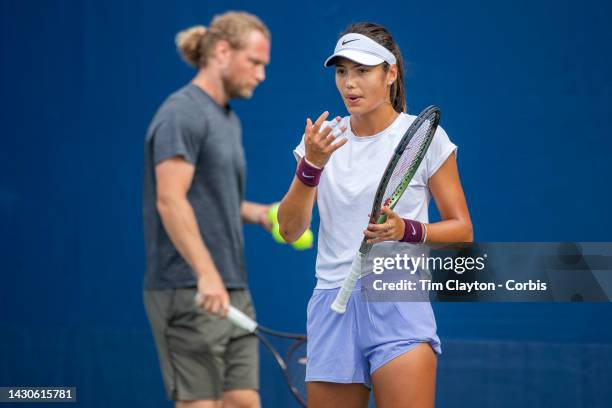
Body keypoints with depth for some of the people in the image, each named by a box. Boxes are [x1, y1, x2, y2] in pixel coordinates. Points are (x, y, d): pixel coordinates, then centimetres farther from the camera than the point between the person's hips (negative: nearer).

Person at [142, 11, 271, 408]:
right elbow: (170, 201, -21)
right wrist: (207, 275, -27)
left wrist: (259, 213, 10)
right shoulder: (182, 114, -12)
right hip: (190, 293, -9)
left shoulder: (229, 120, 18)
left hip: (232, 291, 9)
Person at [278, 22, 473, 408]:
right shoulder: (322, 139, 7)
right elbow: (289, 230, -1)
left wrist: (406, 230, -17)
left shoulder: (426, 136, -2)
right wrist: (312, 164, -15)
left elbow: (462, 230, 2)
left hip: (399, 307, -3)